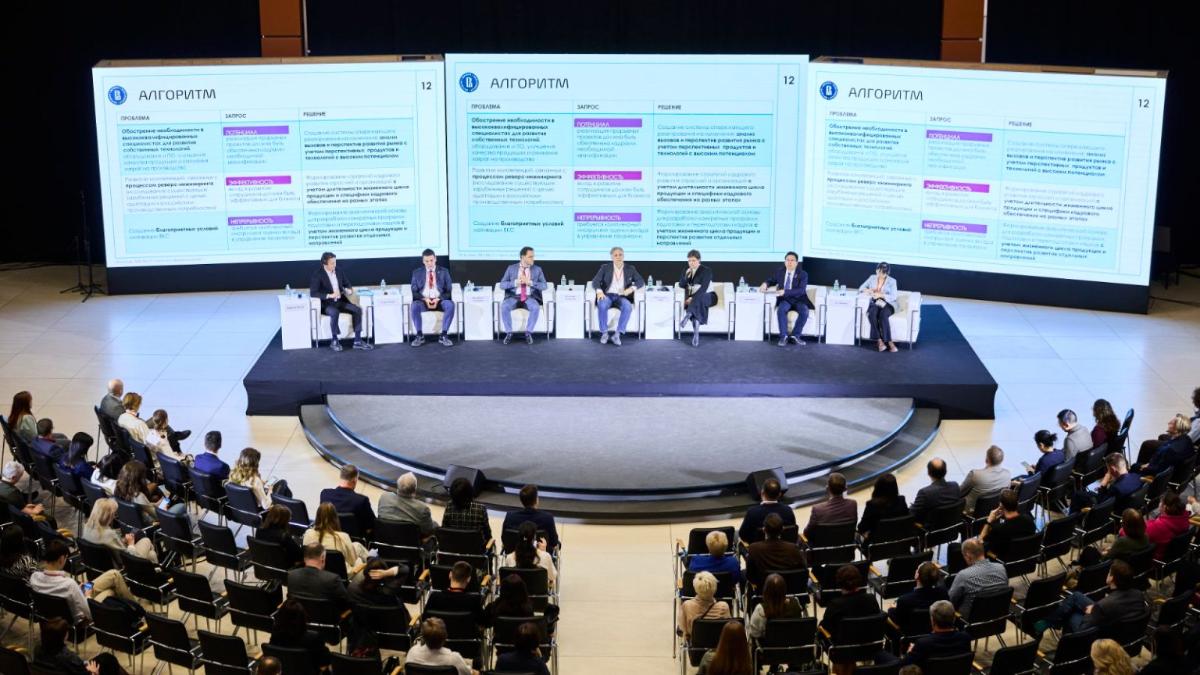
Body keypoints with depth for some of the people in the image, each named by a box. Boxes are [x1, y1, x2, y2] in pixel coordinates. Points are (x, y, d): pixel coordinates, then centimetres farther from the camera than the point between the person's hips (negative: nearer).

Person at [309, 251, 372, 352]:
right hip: (326, 303, -6)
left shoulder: (339, 271, 8)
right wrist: (330, 295, -27)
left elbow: (346, 284, 20)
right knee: (334, 312, -38)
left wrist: (349, 289, -5)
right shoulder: (317, 275, -11)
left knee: (357, 310, -18)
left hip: (340, 301, 6)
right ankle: (334, 341, -21)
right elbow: (313, 293, -18)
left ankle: (358, 341, -16)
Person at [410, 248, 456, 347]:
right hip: (423, 301, 0)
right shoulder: (417, 273, 10)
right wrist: (425, 299, -15)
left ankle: (443, 336, -26)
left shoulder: (444, 272, 8)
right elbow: (414, 292, 5)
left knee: (450, 305, -34)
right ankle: (419, 336, -22)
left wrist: (438, 299, -16)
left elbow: (449, 291, 3)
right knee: (414, 306, -34)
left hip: (440, 301, 0)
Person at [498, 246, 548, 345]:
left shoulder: (537, 269, 8)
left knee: (536, 308, -34)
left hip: (530, 298, 0)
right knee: (504, 306, -32)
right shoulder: (511, 268, 7)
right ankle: (509, 333, -19)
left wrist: (530, 282, -15)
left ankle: (528, 333, -21)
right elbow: (502, 284, 1)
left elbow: (544, 286, -1)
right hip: (513, 297, 0)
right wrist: (516, 282, -14)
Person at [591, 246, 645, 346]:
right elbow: (595, 281, -2)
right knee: (602, 305, -36)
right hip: (607, 296, -1)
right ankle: (604, 333, -24)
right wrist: (599, 291, -24)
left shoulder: (630, 269, 12)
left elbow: (641, 281, 3)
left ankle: (617, 334, -32)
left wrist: (632, 288, -17)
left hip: (622, 297, 1)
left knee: (628, 307, -34)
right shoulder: (605, 267, 8)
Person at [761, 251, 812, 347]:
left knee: (804, 311, -34)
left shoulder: (803, 274, -4)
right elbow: (771, 280, 23)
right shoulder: (779, 272, 7)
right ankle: (783, 336, -29)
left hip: (798, 300, -2)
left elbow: (801, 290, -18)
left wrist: (785, 292, -31)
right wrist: (765, 284, -4)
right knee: (781, 310, -33)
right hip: (784, 300, 2)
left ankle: (795, 336, -21)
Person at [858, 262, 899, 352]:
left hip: (887, 305, -2)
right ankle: (879, 340, -39)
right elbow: (861, 288, 14)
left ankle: (880, 341, -39)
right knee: (872, 314, -35)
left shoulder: (892, 281, 0)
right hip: (874, 304, 2)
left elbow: (893, 297, -8)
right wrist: (867, 290, -9)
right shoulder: (872, 278, 10)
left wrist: (881, 295, -22)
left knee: (883, 315, -38)